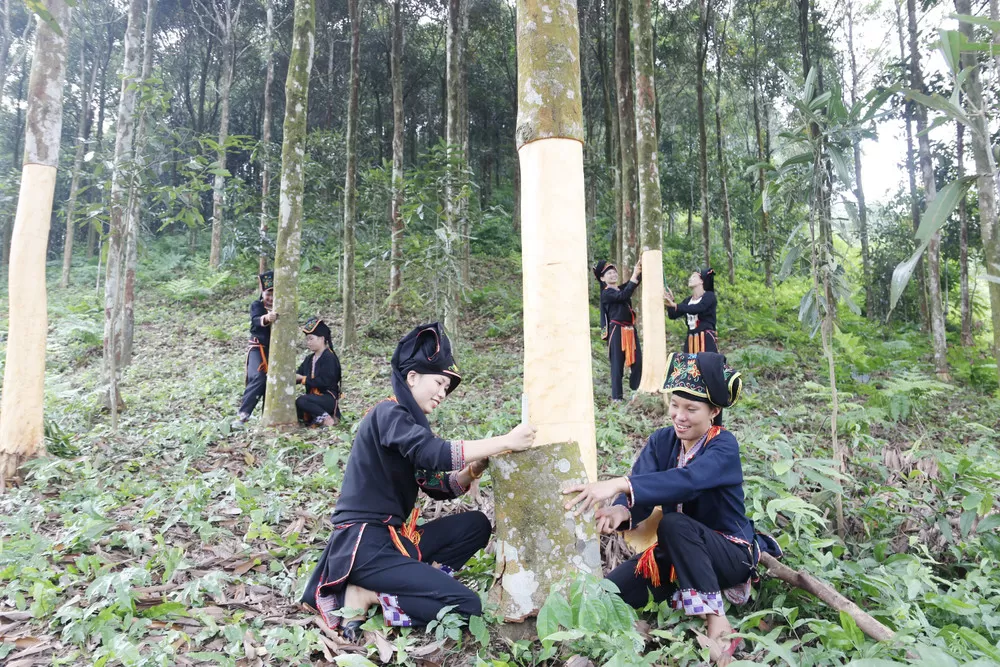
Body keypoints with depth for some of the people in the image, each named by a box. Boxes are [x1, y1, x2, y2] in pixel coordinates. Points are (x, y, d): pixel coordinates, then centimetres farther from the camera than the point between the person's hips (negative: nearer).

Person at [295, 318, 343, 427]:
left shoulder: (329, 357, -10)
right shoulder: (309, 359, 15)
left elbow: (325, 381, -19)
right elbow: (298, 375, 8)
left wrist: (303, 379, -17)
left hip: (328, 398, -7)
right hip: (314, 397, 8)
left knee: (301, 401, -31)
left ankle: (326, 417, -15)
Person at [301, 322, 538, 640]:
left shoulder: (409, 421, 17)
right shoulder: (388, 414, -12)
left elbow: (441, 487, 15)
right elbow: (436, 453, -28)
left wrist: (472, 470, -5)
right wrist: (506, 442, -23)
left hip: (392, 536, 10)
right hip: (364, 545, -10)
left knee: (476, 525, 5)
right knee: (467, 606, -16)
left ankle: (414, 579, -8)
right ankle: (365, 595, -9)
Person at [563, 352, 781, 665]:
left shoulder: (724, 446, -20)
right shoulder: (661, 441, -3)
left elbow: (687, 480, -41)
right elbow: (639, 489, -19)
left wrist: (619, 484, -54)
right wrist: (621, 510, -44)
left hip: (731, 553, -5)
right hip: (679, 552, 5)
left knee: (673, 524, -36)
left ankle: (717, 623, -25)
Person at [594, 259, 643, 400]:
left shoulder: (622, 288, 16)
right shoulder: (606, 294, -6)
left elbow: (636, 281, 4)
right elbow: (623, 296, -22)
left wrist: (640, 269, -15)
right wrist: (634, 275, -21)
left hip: (630, 329, 7)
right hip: (617, 331, -7)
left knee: (637, 361, 3)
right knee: (617, 364, -2)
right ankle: (616, 396, 4)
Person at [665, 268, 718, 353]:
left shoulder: (709, 296, 0)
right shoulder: (688, 300, 18)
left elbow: (697, 308, -20)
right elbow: (673, 315, 11)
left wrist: (674, 305, -29)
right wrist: (670, 302, -7)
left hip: (707, 339, -5)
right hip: (690, 341, 5)